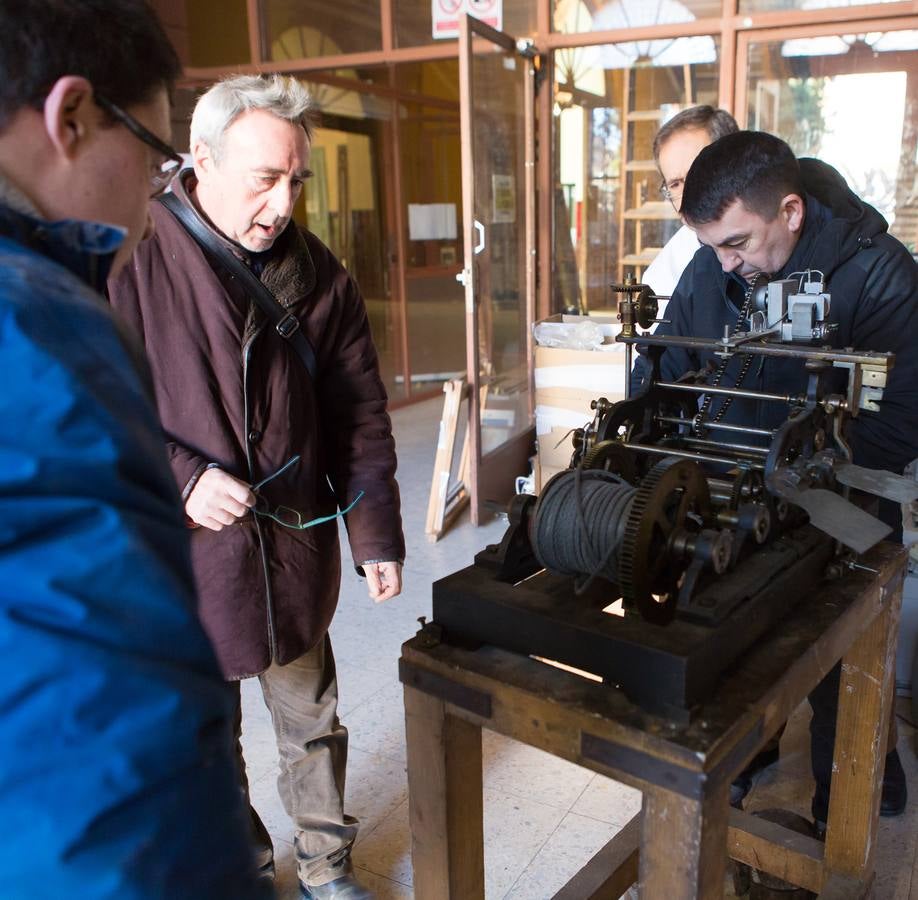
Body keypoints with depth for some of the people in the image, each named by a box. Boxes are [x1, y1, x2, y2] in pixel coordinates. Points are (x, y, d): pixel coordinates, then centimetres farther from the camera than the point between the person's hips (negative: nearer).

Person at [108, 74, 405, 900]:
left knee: (312, 724, 19)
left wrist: (377, 535, 3)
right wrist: (177, 479, -20)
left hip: (294, 549, 3)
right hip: (175, 558, -2)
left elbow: (359, 418, 3)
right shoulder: (126, 262, -12)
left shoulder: (319, 275, -1)